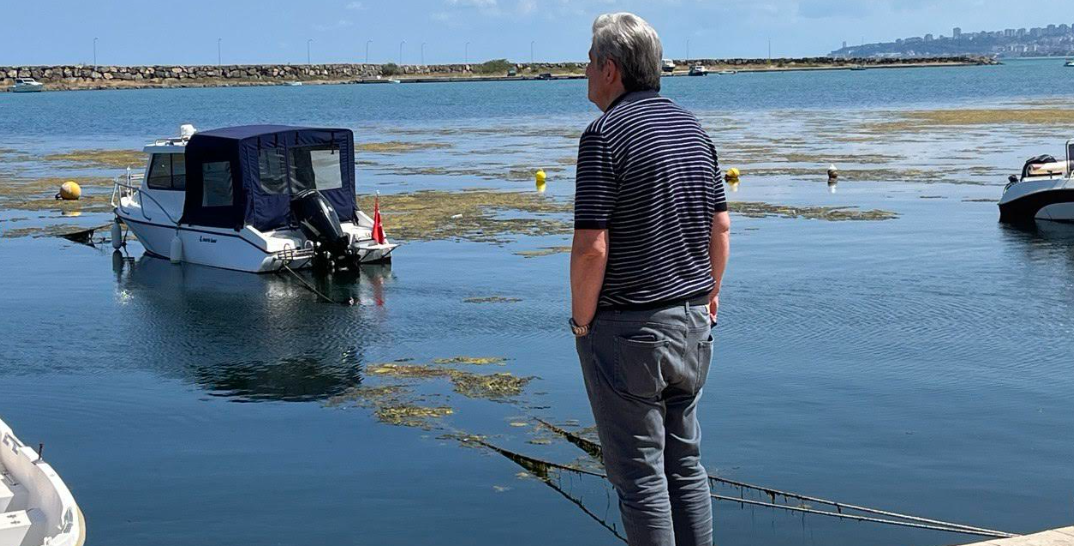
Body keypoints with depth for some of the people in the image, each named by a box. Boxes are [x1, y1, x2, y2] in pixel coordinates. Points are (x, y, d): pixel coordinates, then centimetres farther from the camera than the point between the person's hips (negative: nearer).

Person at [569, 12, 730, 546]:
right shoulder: (691, 126, 8)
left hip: (628, 327, -8)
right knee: (685, 460, 18)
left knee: (638, 472, 2)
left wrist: (581, 321, -7)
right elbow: (720, 227, 12)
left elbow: (592, 247, -20)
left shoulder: (605, 134, -16)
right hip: (692, 321, 8)